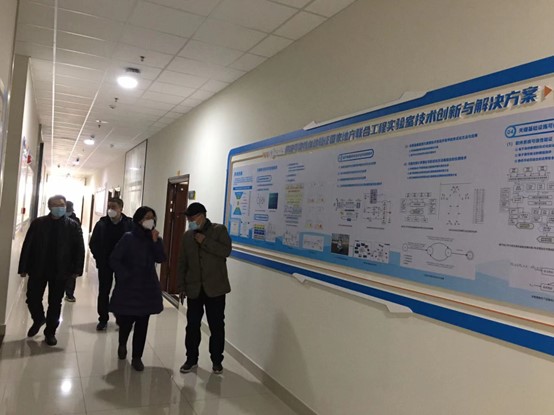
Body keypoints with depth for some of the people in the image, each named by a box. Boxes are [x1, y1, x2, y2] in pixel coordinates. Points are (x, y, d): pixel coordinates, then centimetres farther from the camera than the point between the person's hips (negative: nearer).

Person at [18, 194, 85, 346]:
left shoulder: (73, 226, -2)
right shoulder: (38, 223, 0)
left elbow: (79, 249, -3)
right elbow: (27, 246, -1)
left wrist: (77, 269, -10)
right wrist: (23, 267, -5)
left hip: (60, 271, -1)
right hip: (38, 269, 1)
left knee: (55, 303, 8)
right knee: (32, 299, 7)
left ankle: (50, 332, 25)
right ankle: (38, 319, 38)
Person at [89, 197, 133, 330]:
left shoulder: (129, 224, -8)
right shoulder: (102, 223, -2)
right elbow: (93, 243, 4)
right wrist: (99, 258, -2)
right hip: (105, 264, 2)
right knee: (103, 291, 8)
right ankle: (103, 319, 21)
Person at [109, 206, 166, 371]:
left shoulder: (154, 238, 5)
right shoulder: (128, 238, -7)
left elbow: (161, 259, -7)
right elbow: (114, 259, -7)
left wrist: (155, 241, -17)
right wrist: (126, 275, -10)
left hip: (148, 287, 3)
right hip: (129, 286, -3)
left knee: (142, 323, 4)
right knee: (127, 319, 2)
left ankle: (137, 357, 16)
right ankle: (122, 344, 35)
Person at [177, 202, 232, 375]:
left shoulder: (219, 230, -3)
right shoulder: (187, 236, 8)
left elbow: (226, 251, -17)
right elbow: (182, 263, 10)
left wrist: (205, 241, -20)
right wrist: (181, 286, 7)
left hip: (215, 288, -3)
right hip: (194, 288, 4)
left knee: (216, 325, 6)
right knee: (192, 325, 9)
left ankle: (217, 360, 21)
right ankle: (191, 359, 25)